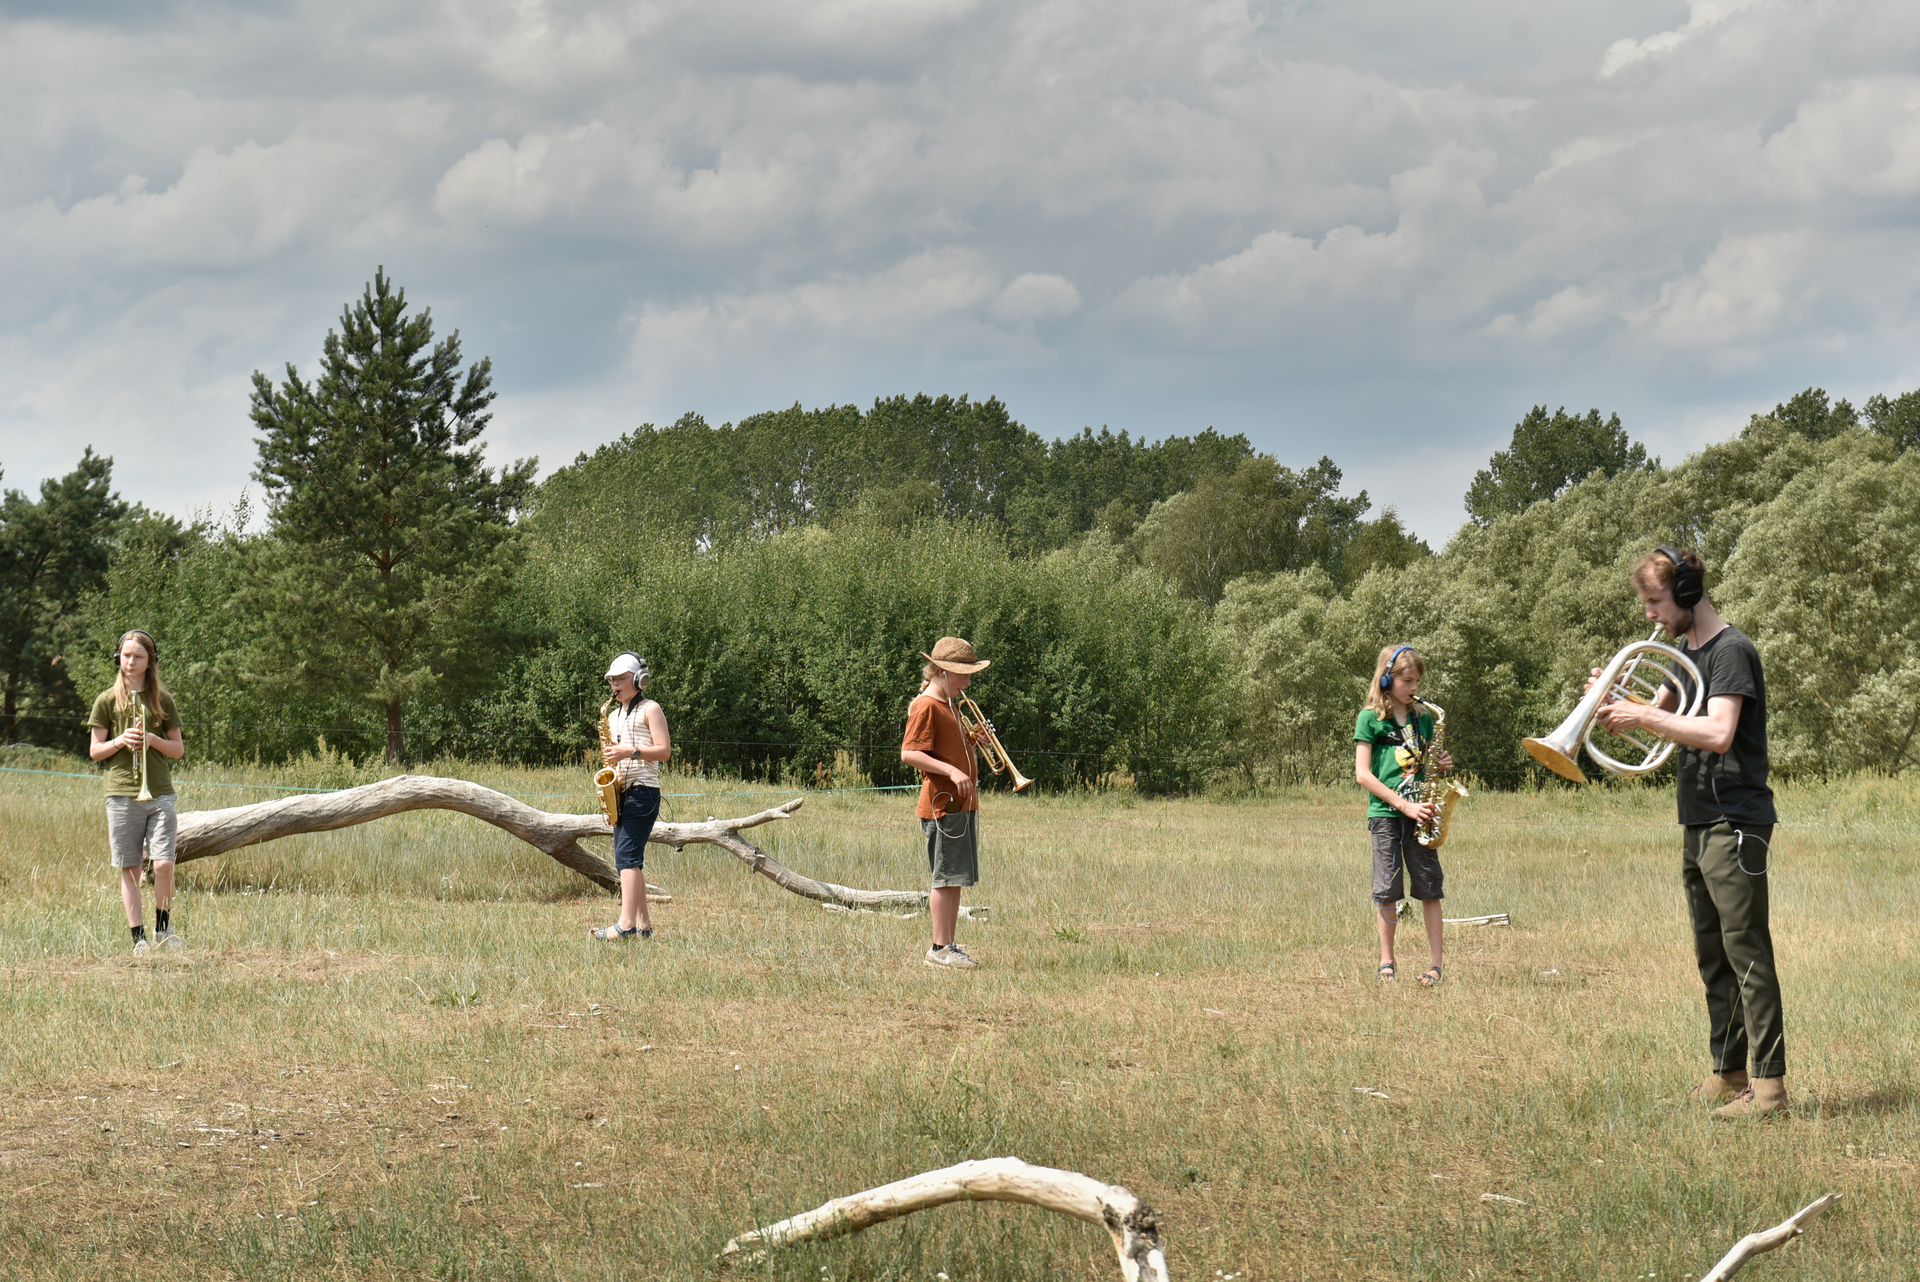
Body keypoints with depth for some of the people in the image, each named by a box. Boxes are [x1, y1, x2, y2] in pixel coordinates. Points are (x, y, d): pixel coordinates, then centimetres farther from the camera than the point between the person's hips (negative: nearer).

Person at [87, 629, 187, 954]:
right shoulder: (107, 701, 7)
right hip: (122, 795, 0)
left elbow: (179, 750, 11)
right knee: (129, 869, 0)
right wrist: (120, 741, -10)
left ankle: (163, 928, 9)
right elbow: (95, 751, 8)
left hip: (160, 792, 0)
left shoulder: (162, 700, 10)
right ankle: (139, 937, 6)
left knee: (163, 864, -10)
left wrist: (153, 740, -8)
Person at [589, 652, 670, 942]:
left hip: (644, 790, -8)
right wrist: (608, 758, 6)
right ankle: (643, 924, 7)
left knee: (627, 855, -18)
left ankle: (626, 924, -25)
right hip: (620, 791, 8)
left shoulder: (650, 710, -1)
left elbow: (664, 750, -9)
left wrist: (630, 752, -19)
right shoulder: (613, 716, 22)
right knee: (629, 859, 5)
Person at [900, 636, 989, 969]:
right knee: (946, 878, -7)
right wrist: (951, 771, -26)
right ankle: (940, 948, -3)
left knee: (956, 878, 11)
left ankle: (949, 945, 15)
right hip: (943, 805, -10)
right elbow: (909, 753, -20)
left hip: (963, 804, 10)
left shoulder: (950, 705, 19)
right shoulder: (926, 706, -12)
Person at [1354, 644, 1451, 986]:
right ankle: (1386, 961, 9)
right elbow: (1363, 774, -6)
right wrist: (1404, 804, -13)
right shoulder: (1371, 718, 0)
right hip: (1385, 813, -3)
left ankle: (1435, 963, 2)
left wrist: (1440, 765, 0)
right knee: (1387, 890, -1)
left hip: (1418, 813, 3)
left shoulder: (1423, 719, 14)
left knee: (1430, 887, -1)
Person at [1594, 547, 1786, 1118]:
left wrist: (1642, 717, -21)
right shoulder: (1687, 652, 16)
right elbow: (1660, 716, 22)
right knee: (1713, 956, 13)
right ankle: (1728, 1075, 20)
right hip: (1698, 824, 10)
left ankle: (1769, 1082, -11)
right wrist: (1617, 703, 1)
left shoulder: (1731, 651, -13)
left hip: (1736, 823, -10)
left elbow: (1718, 733, -25)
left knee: (1747, 952, -11)